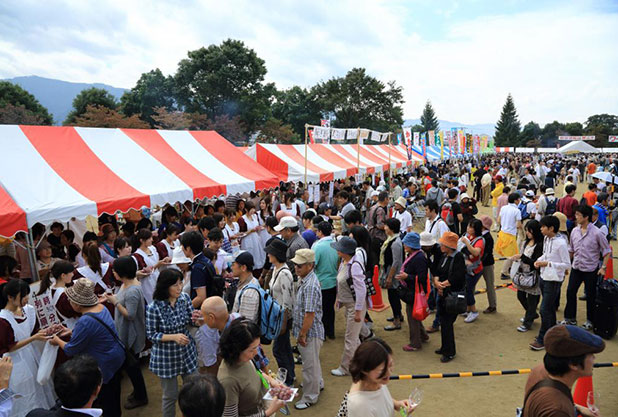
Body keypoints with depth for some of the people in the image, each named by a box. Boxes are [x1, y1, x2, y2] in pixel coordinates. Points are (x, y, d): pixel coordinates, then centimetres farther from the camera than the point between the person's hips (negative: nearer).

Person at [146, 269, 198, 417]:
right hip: (166, 356, -4)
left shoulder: (185, 298, -9)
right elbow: (151, 334, -13)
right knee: (170, 395, 13)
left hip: (188, 352, 4)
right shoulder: (153, 307, -21)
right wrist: (174, 337, -26)